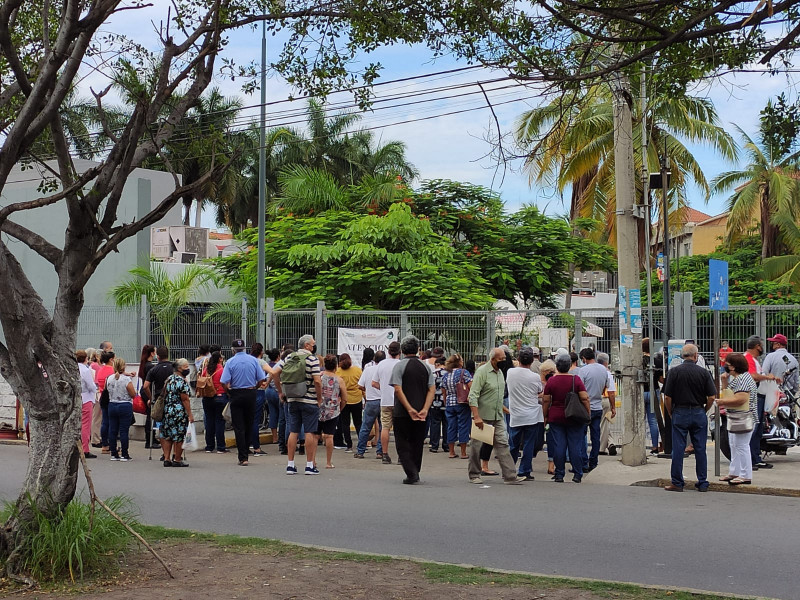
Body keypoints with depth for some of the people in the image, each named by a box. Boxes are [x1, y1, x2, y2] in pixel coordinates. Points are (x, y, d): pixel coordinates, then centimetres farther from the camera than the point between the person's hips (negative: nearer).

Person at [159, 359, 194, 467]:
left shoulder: (169, 379, 11)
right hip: (179, 412, -8)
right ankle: (177, 460, 6)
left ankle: (167, 459, 13)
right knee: (179, 436, 1)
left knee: (168, 435, 11)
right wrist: (190, 415, -15)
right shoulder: (182, 381, -14)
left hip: (167, 410, 8)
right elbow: (185, 399, -17)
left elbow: (165, 396, 16)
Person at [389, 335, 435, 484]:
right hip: (422, 413, 4)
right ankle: (415, 474, 19)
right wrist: (425, 409, -8)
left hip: (402, 412, -4)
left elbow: (398, 389, -15)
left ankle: (412, 474, -11)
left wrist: (410, 409, -15)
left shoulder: (399, 366, -5)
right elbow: (432, 389, -1)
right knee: (417, 444, 14)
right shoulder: (426, 367, 7)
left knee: (402, 444, 3)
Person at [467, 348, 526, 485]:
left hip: (498, 417, 7)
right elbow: (473, 395, -19)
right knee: (476, 446, 4)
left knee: (502, 444, 1)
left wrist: (501, 410, 16)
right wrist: (476, 417, -25)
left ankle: (510, 475, -2)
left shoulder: (500, 372, 12)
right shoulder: (482, 371, -13)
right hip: (482, 416, -7)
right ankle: (474, 475, 16)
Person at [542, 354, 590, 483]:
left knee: (558, 446, 3)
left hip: (556, 417, 0)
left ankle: (559, 475, 4)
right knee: (575, 446, 4)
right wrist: (588, 414, 2)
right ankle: (577, 475, 6)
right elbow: (585, 398, -7)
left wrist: (545, 416, 9)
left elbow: (546, 401, -1)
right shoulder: (576, 379, -4)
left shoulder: (551, 380, -3)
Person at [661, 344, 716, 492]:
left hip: (680, 413, -1)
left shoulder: (673, 371, -5)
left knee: (678, 449, 3)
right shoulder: (703, 372, -3)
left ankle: (677, 483, 5)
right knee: (700, 449, 8)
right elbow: (711, 397, -4)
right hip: (699, 413, 1)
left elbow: (667, 397, -6)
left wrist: (671, 413, 8)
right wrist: (703, 411, 12)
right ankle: (703, 483, 12)